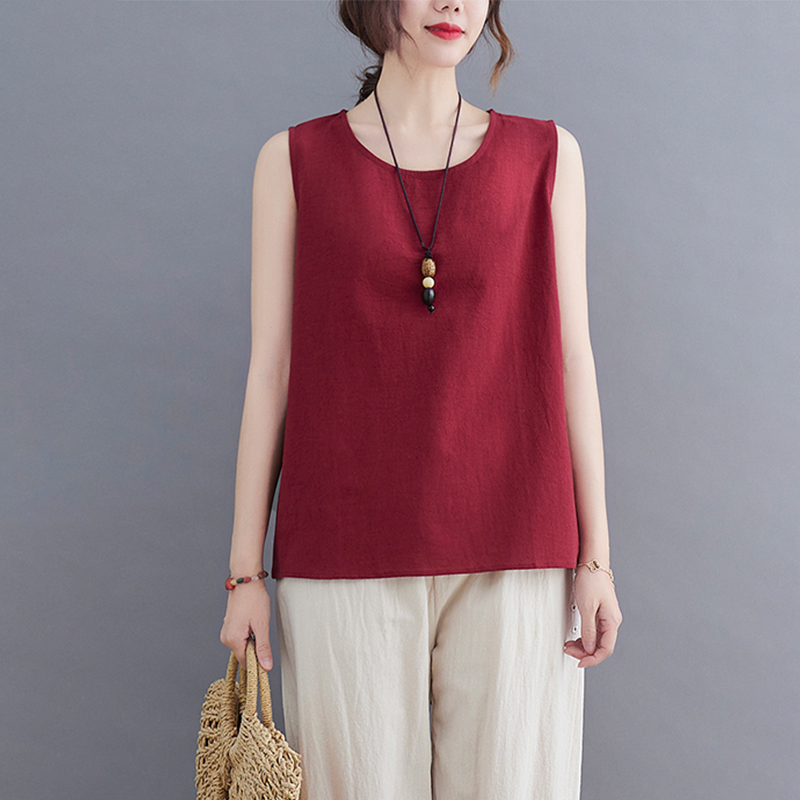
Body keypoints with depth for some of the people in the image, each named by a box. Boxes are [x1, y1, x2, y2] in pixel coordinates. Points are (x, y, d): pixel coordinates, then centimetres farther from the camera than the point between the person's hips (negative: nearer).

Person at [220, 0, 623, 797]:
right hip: (348, 556, 0)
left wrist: (595, 557, 1)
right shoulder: (295, 161, 4)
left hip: (510, 554, 1)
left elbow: (570, 358, 5)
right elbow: (269, 371, 3)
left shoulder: (546, 155, 6)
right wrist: (245, 572, 1)